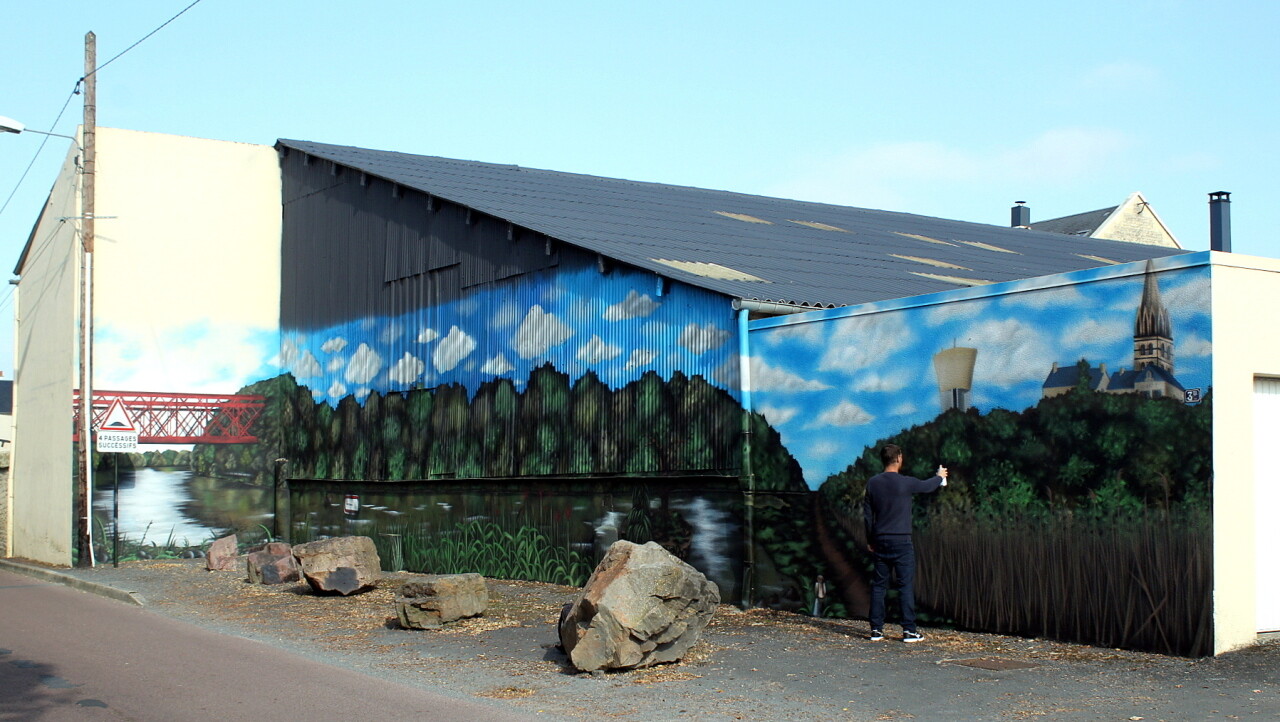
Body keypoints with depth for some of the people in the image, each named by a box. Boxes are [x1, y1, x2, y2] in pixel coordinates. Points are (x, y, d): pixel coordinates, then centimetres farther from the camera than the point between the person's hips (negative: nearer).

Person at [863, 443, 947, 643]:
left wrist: (870, 540, 19)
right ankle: (909, 630, -2)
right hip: (901, 542, -4)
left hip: (880, 541, 4)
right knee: (906, 586, -1)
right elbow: (927, 486, 12)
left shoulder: (873, 483, 4)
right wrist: (940, 477, 34)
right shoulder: (906, 482, -9)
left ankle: (876, 629, 7)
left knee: (878, 585, 7)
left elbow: (867, 514, 9)